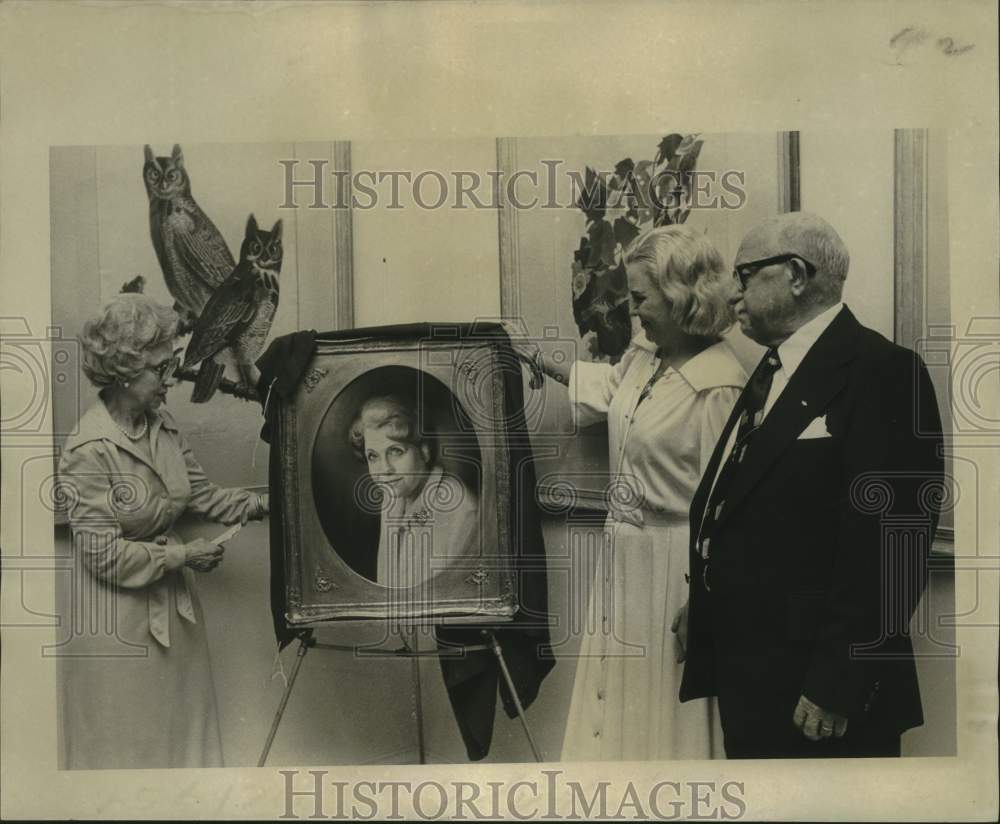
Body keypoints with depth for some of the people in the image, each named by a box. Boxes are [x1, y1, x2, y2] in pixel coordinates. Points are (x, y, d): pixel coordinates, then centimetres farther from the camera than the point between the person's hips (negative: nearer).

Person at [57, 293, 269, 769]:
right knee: (124, 745, 11)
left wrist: (263, 503, -4)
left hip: (174, 609, 7)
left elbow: (202, 496, 8)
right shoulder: (89, 452, -23)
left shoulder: (163, 426, 0)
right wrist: (182, 555, -15)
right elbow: (104, 556, -21)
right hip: (119, 620, -7)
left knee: (184, 727, 20)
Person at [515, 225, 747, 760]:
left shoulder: (717, 386, -21)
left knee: (664, 713, 6)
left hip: (672, 568, -9)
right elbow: (607, 386, 28)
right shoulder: (644, 355, 4)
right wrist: (538, 361, 29)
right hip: (624, 555, 9)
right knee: (616, 700, 19)